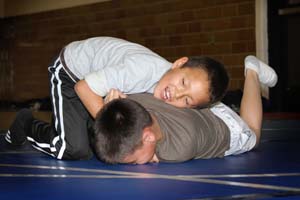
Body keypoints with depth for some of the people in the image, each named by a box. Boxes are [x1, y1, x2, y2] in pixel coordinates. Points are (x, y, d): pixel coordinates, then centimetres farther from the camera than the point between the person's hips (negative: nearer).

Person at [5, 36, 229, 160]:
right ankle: (27, 125, 10)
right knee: (75, 150, -16)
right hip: (71, 72, -6)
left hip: (97, 74, 6)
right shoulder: (144, 68, -40)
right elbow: (84, 88, -33)